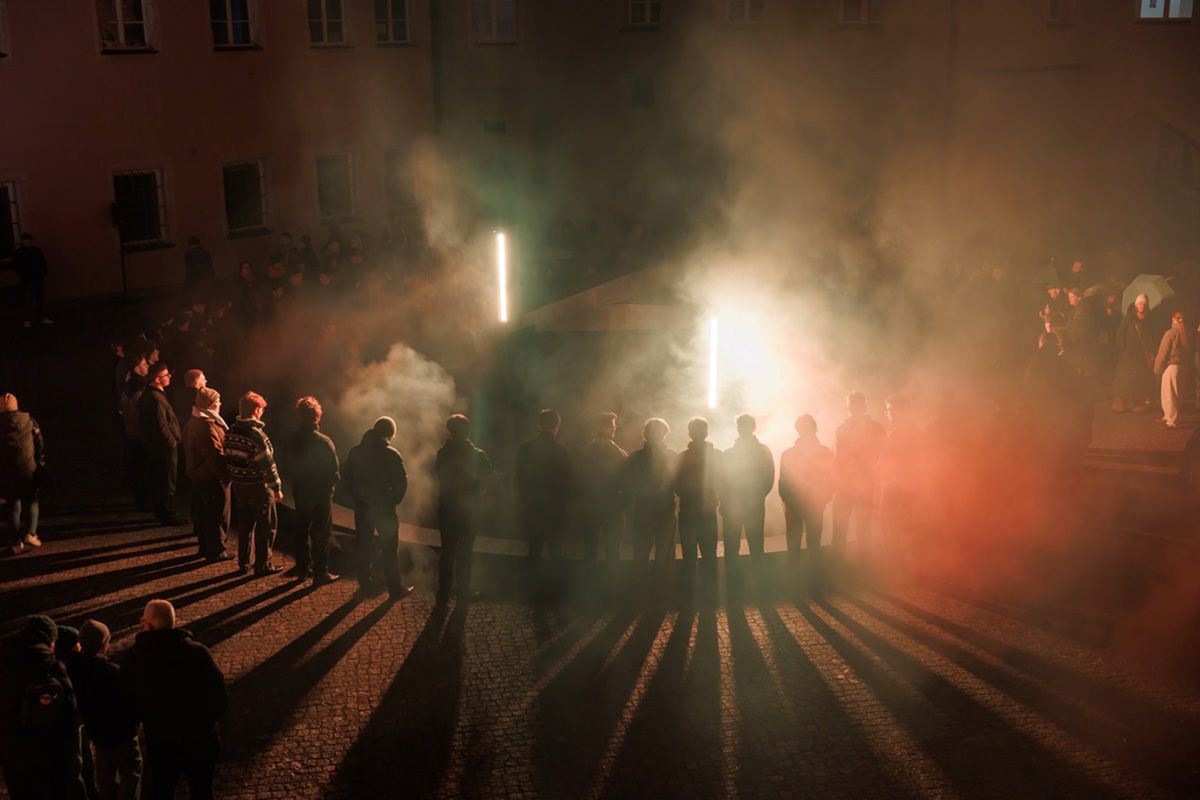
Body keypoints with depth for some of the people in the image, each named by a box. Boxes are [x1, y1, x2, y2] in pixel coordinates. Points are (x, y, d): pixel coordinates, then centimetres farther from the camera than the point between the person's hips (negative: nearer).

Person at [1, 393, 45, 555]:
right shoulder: (28, 421, 0)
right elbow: (40, 444, -1)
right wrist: (41, 465, 6)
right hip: (27, 469, 0)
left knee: (13, 505, 11)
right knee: (31, 500, 17)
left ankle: (16, 543, 8)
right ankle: (30, 533, -2)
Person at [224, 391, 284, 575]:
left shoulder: (231, 431, 0)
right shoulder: (257, 435, -22)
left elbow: (228, 458, 7)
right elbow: (267, 465, -19)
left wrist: (233, 479, 18)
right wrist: (277, 488, -10)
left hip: (238, 485, 7)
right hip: (258, 486, -7)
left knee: (244, 524, 19)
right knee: (265, 526, 6)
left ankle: (243, 563, 26)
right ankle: (262, 565, 11)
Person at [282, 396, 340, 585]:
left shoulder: (292, 441, -3)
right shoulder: (324, 442, -21)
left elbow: (287, 469, 4)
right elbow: (334, 470, -17)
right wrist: (332, 483, 2)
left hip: (300, 491, 5)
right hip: (321, 492, -5)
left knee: (302, 529, 18)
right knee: (321, 533, 3)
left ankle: (302, 568, 27)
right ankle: (320, 573, 7)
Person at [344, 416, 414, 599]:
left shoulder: (355, 452, 2)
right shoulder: (391, 454, -14)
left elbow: (348, 479, 6)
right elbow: (401, 482, -15)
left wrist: (358, 497, 13)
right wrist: (394, 500, 0)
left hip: (362, 507, 4)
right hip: (383, 507, -4)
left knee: (364, 546, 14)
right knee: (389, 548, 5)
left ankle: (366, 585, 21)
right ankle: (395, 588, 11)